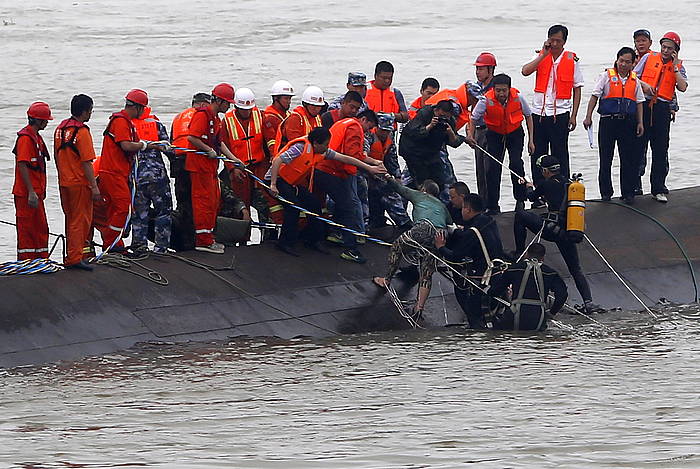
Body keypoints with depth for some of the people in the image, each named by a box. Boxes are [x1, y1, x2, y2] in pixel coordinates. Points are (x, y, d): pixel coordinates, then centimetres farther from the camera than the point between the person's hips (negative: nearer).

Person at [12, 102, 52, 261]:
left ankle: (42, 260, 23)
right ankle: (26, 261, 0)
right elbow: (22, 166, -21)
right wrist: (31, 192, -24)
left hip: (35, 192, 10)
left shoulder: (36, 137, 16)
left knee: (41, 228, 15)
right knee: (27, 228, -4)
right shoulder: (26, 137, -16)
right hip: (26, 194, -10)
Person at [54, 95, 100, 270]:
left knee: (71, 219, 17)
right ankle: (74, 258, -3)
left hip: (64, 182, 8)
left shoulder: (60, 128, 7)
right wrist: (94, 187, -17)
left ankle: (71, 254, 24)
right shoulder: (82, 132, -18)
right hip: (79, 183, -8)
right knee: (80, 221, -1)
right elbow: (86, 163, -19)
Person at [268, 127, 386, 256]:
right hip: (278, 179, -8)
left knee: (314, 203, 0)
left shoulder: (323, 152, -3)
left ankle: (312, 240, 12)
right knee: (294, 205, -24)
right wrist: (273, 185, -35)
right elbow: (277, 160, -31)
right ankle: (285, 243, -16)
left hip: (294, 183, 8)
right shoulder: (301, 148, -27)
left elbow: (344, 159, 2)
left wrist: (369, 168, 2)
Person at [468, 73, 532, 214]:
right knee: (492, 168, -6)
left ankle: (520, 200, -1)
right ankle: (492, 205, 3)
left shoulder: (517, 97, -20)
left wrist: (531, 140, -4)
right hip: (494, 135, 0)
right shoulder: (487, 100, -23)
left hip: (515, 134, 0)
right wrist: (471, 135, -27)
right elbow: (474, 118, -10)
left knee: (515, 163, -17)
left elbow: (528, 116, -4)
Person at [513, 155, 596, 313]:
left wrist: (529, 187, 42)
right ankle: (588, 301, -2)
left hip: (550, 229, -5)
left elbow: (532, 196, 18)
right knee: (576, 269, 12)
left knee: (520, 215, 14)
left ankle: (519, 253, 14)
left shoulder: (547, 184, 0)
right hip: (567, 233, 5)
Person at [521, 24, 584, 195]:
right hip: (539, 112, 3)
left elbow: (577, 89, 4)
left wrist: (574, 115, -1)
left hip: (560, 114, -3)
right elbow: (525, 71, -13)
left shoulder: (572, 60, 1)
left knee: (560, 155, 0)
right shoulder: (541, 56, 5)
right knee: (537, 155, 6)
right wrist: (544, 54, -13)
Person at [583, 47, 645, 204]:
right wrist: (588, 117, -9)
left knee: (629, 159, 1)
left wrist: (640, 122, 8)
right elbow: (595, 96, -1)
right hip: (608, 121, -2)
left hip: (628, 123, 3)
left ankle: (628, 193, 8)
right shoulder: (607, 76, 1)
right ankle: (606, 192, 10)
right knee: (606, 159, 1)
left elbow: (639, 102, 16)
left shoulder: (634, 80, 11)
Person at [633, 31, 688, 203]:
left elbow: (682, 87, -6)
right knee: (639, 146, 1)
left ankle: (658, 189, 4)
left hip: (662, 109, 0)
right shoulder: (648, 58, 9)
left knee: (660, 150, 0)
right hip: (643, 106, 0)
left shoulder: (678, 67, 9)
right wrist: (644, 85, -10)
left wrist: (675, 67, -5)